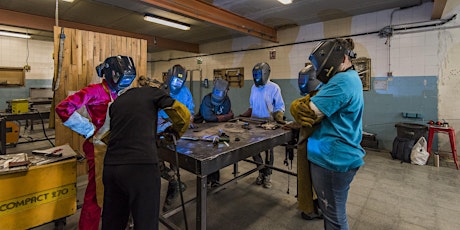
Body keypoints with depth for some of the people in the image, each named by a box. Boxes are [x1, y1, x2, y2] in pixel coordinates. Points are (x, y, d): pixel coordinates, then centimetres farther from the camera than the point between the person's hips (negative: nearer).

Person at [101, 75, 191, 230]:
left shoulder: (116, 102, 24)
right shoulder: (153, 92, 9)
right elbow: (184, 114, 1)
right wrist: (175, 134, 19)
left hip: (110, 167, 6)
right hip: (141, 166, -6)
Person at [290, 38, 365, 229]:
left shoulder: (341, 81, -21)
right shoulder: (351, 78, 15)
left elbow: (307, 113, -24)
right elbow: (323, 104, 14)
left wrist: (296, 106, -4)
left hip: (332, 159, -10)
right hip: (341, 156, 10)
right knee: (335, 212, 26)